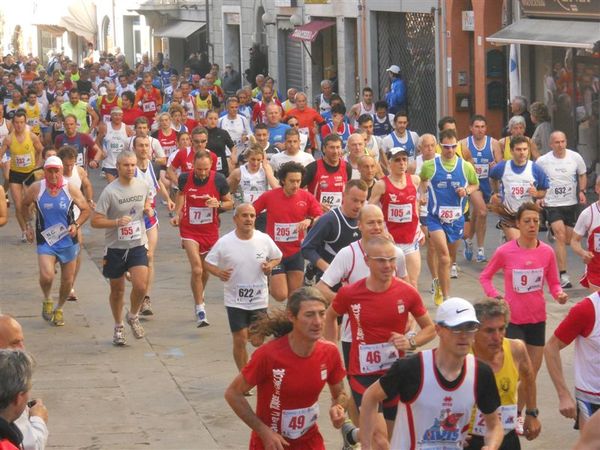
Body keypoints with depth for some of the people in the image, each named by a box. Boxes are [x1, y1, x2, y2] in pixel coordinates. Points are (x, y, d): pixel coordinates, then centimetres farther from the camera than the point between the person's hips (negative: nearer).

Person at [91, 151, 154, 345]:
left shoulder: (143, 186, 0)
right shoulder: (110, 191, -14)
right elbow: (95, 221, -14)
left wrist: (148, 209, 1)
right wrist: (117, 222, -28)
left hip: (138, 245, 2)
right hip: (115, 248, -2)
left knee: (141, 286, -14)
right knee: (117, 290, 11)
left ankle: (133, 316, 15)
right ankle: (118, 327, 32)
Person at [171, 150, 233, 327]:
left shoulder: (219, 180, -12)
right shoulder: (185, 178, -11)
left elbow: (230, 203, 0)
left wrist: (218, 205, -21)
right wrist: (177, 214, -1)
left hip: (210, 231, 2)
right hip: (190, 231, -2)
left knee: (205, 270, 17)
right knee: (197, 269, -16)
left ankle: (199, 296, 47)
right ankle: (200, 310, -11)